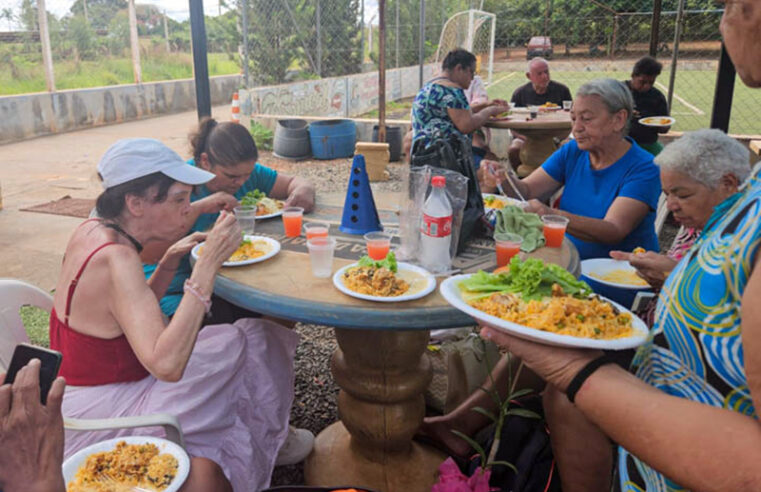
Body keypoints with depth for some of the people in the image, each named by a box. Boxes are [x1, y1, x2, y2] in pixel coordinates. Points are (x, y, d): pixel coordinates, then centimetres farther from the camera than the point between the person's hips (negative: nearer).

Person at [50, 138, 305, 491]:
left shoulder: (92, 231, 0)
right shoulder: (115, 259, -27)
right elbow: (166, 365, -38)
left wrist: (169, 263, -2)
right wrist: (208, 264, -37)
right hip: (101, 413, -9)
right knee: (252, 342, -11)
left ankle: (271, 435, 23)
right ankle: (269, 440, 15)